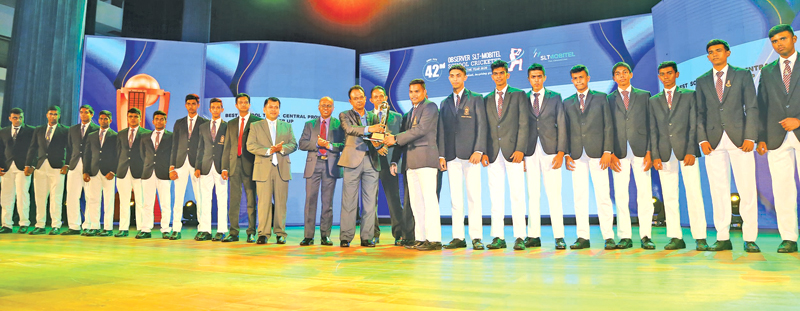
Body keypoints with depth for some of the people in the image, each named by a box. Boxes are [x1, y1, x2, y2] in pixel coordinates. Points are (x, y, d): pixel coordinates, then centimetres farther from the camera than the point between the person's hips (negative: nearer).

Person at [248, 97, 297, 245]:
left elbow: (294, 145, 9)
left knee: (281, 202, 1)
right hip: (263, 169, -1)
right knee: (264, 202, -4)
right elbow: (250, 146, 1)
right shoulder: (256, 126, 12)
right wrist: (268, 151, -12)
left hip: (282, 169, 2)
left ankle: (280, 233, 7)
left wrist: (282, 148, -11)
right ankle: (263, 234, 1)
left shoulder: (287, 126, 18)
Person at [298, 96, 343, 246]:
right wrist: (317, 143, -10)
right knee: (310, 200, -2)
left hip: (331, 165, -1)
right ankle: (308, 236, 3)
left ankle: (325, 236, 8)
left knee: (328, 201, 2)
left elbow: (344, 144, 0)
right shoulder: (309, 124, 15)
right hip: (313, 164, 1)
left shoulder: (339, 125, 9)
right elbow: (302, 144, 5)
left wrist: (329, 145, -15)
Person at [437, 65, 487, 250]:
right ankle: (458, 237, 7)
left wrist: (478, 151, -11)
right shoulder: (445, 103, 18)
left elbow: (482, 126, -1)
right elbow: (442, 130, 15)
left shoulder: (476, 99, 7)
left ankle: (476, 237, 0)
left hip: (470, 155, -4)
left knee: (473, 197, -4)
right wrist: (441, 155, 5)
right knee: (455, 198, 3)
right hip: (452, 156, 4)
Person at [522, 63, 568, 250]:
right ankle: (534, 236, 7)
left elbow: (561, 125, 5)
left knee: (554, 194, -4)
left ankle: (559, 236, 1)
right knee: (532, 195, 2)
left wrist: (561, 152, -5)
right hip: (530, 153, 1)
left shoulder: (555, 97, 9)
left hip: (550, 151, -1)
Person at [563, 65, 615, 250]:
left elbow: (608, 126, 4)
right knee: (579, 197, 2)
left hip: (597, 153, -2)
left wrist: (607, 151, -6)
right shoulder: (567, 102, 16)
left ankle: (608, 237, 2)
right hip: (576, 155, 2)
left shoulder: (601, 98, 10)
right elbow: (565, 129, 13)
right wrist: (566, 154, 2)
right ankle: (583, 237, 7)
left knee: (603, 196, -4)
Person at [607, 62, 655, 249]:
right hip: (619, 153, 0)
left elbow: (650, 125, 8)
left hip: (640, 150, 0)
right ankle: (625, 237, 3)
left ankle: (646, 236, 3)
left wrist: (649, 151, -2)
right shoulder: (609, 99, 12)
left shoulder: (644, 96, 13)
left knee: (644, 194, -3)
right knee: (620, 195, -2)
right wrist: (610, 154, -3)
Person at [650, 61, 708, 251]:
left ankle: (700, 238, -2)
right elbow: (653, 130, 10)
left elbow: (694, 125, 2)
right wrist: (655, 155, 0)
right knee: (669, 197, 1)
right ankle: (675, 238, 5)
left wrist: (691, 151, -9)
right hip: (665, 153, 2)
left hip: (686, 150, -2)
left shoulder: (689, 95, 10)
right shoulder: (654, 101, 16)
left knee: (694, 194, -6)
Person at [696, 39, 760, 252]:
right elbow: (700, 113, 10)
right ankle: (723, 238, 7)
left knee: (747, 189, -3)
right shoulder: (702, 81, 13)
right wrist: (703, 139, -3)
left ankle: (749, 239, 4)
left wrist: (750, 137, -8)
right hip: (713, 141, 1)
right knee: (718, 191, 2)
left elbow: (752, 108, 2)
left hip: (739, 138, -1)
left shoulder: (743, 75, 8)